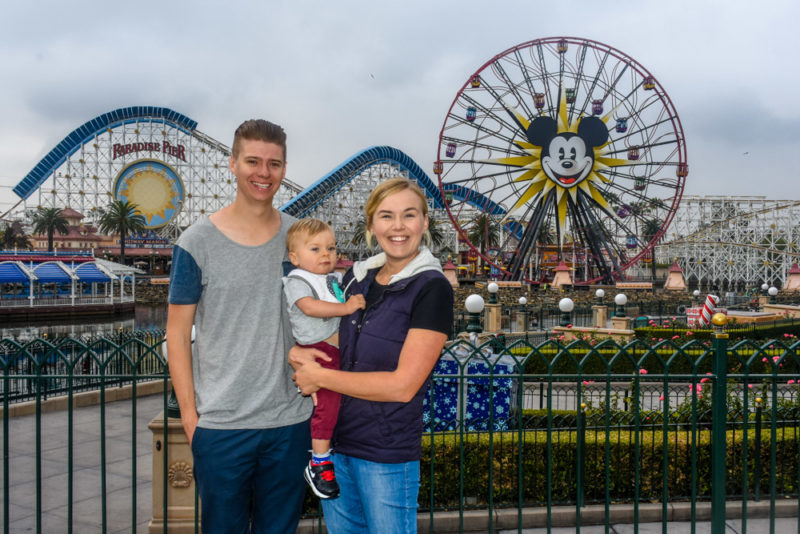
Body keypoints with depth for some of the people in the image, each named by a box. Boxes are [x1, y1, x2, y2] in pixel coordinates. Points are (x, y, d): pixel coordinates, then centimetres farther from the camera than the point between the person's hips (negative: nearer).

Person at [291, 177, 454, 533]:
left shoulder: (432, 289, -14)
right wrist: (297, 351, -8)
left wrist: (320, 377, -14)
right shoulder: (356, 276, 3)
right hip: (333, 442, 6)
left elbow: (403, 385, -19)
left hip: (388, 455, -5)